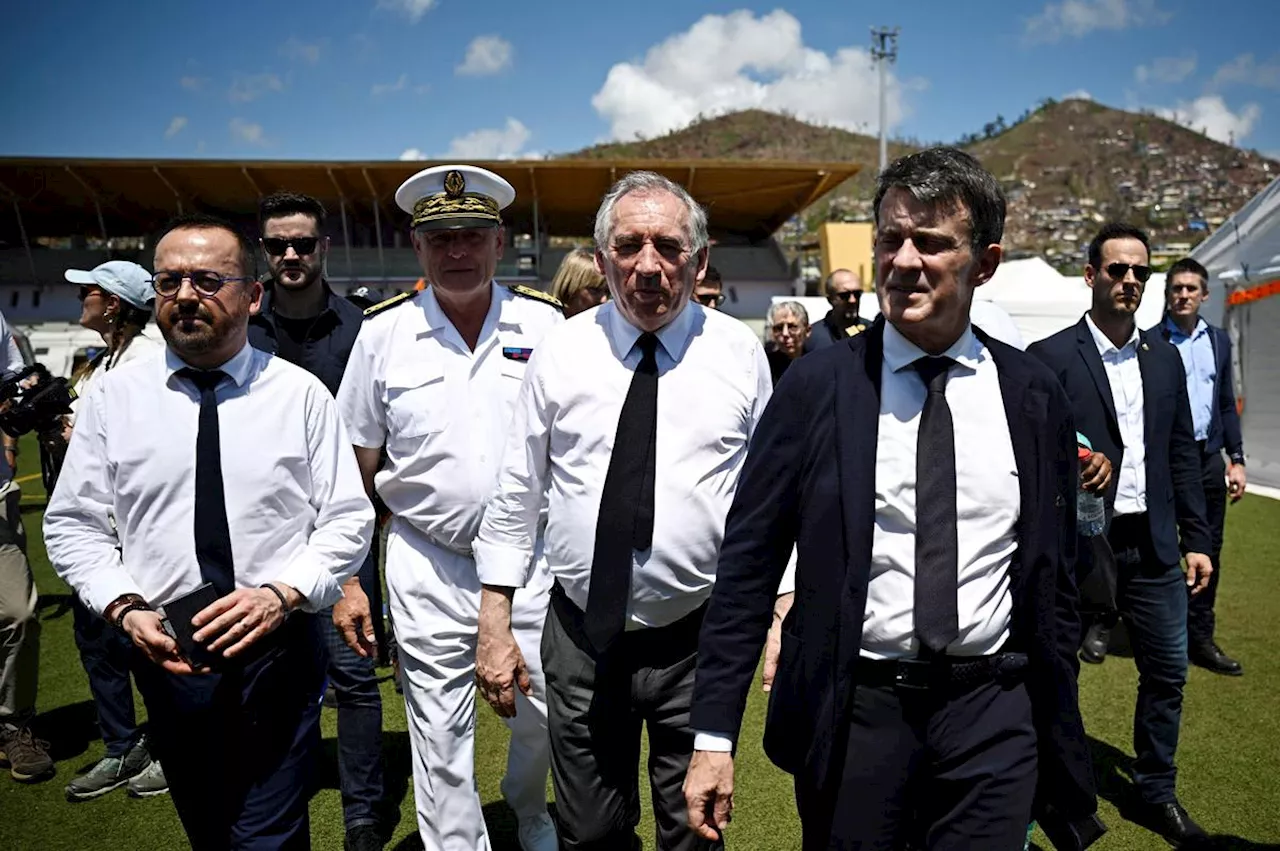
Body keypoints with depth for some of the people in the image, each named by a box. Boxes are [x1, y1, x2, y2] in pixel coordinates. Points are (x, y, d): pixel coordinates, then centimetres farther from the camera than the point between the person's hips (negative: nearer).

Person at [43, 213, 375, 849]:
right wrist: (124, 606, -11)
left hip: (279, 652, -2)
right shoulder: (112, 397, 1)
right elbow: (72, 523, 4)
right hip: (165, 654, 3)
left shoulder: (301, 395, -4)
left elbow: (348, 520, -3)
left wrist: (281, 592, -18)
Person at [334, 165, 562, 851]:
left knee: (544, 712, 14)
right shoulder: (384, 331, -2)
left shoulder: (544, 323, -2)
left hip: (531, 556, 1)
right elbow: (356, 471, 3)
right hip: (427, 567, 0)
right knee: (440, 742, 8)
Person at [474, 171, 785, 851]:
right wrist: (494, 628, 0)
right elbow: (517, 494, 2)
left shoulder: (739, 353, -4)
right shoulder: (561, 352, -3)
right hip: (581, 635, 1)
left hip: (696, 638, -1)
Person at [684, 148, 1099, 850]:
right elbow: (746, 565, -6)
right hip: (852, 710, -1)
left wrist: (1059, 739, 10)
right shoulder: (815, 385, -7)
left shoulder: (1033, 396, 0)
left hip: (992, 712, 2)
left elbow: (1055, 581, 7)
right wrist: (714, 738, -8)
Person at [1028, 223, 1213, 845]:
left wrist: (1196, 538, 9)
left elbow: (1182, 452, 12)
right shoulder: (1051, 357, -7)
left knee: (1167, 673, 13)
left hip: (1154, 548, 5)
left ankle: (1156, 794, 32)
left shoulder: (1164, 357, 10)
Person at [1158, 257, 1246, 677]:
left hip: (1208, 457, 5)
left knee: (1209, 551, 9)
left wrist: (1236, 459, 8)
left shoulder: (1219, 340, 11)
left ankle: (1200, 639, 20)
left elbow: (1226, 404, 14)